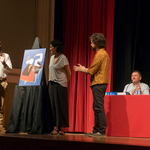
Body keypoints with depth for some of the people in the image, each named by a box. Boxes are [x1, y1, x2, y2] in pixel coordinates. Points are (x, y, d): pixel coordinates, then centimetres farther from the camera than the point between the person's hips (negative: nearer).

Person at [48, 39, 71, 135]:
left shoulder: (63, 58, -9)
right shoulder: (52, 57, 12)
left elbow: (69, 73, -5)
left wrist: (63, 82, 3)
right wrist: (51, 81, 13)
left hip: (60, 85, -7)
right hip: (51, 84, 7)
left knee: (61, 106, -4)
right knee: (54, 106, 4)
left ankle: (62, 129, 0)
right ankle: (56, 128, 7)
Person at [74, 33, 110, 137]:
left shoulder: (100, 54, -12)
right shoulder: (104, 53, 19)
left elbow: (91, 71, -13)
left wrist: (82, 69, 5)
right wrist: (83, 69, 20)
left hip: (99, 84, -10)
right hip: (100, 83, 10)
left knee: (99, 107, -10)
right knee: (97, 107, 12)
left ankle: (102, 131, -10)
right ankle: (96, 130, 16)